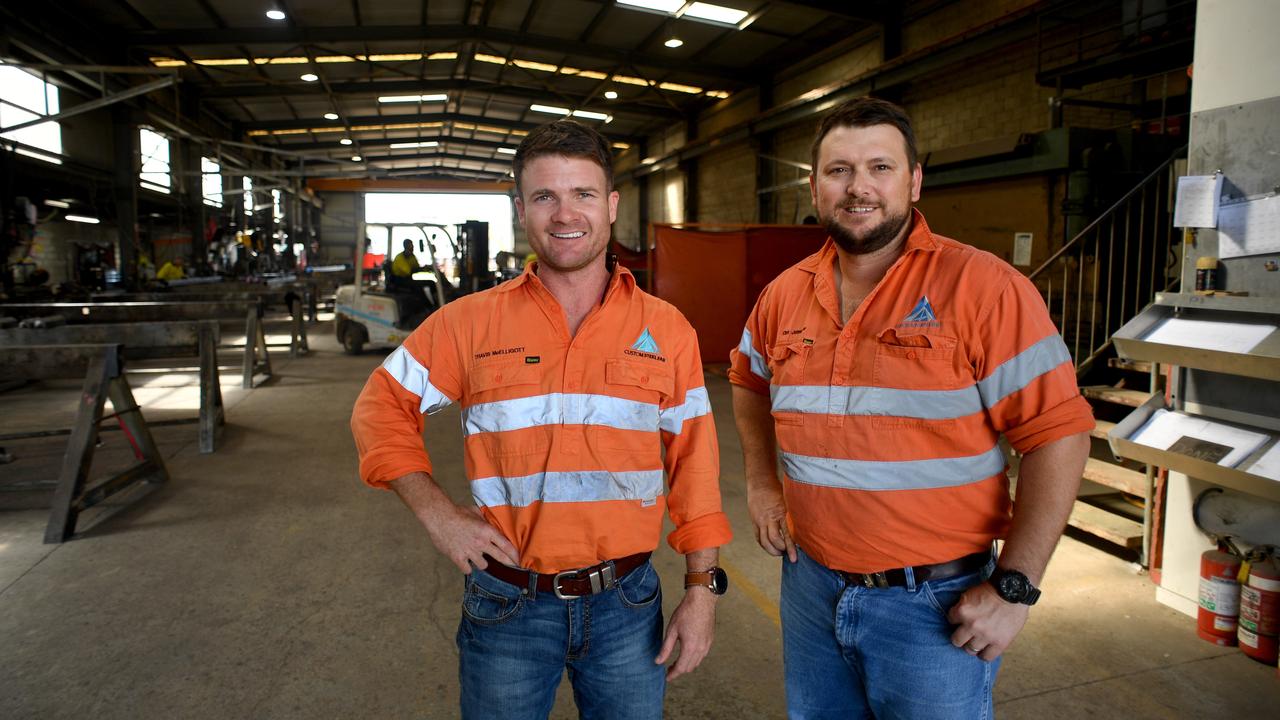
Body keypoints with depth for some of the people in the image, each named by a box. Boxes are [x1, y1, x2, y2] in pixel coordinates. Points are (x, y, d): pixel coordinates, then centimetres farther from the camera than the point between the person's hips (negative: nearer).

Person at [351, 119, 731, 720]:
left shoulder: (666, 329, -2)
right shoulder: (471, 322, -4)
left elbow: (692, 462, 2)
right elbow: (381, 407, 4)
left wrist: (701, 587, 1)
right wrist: (437, 513, -7)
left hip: (627, 603, 1)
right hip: (507, 604, 0)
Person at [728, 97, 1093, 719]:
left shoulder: (984, 287, -14)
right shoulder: (784, 295, 1)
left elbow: (1058, 435, -15)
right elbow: (749, 381, 19)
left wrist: (1013, 588, -16)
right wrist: (761, 483, 8)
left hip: (936, 604, -4)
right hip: (810, 584, 5)